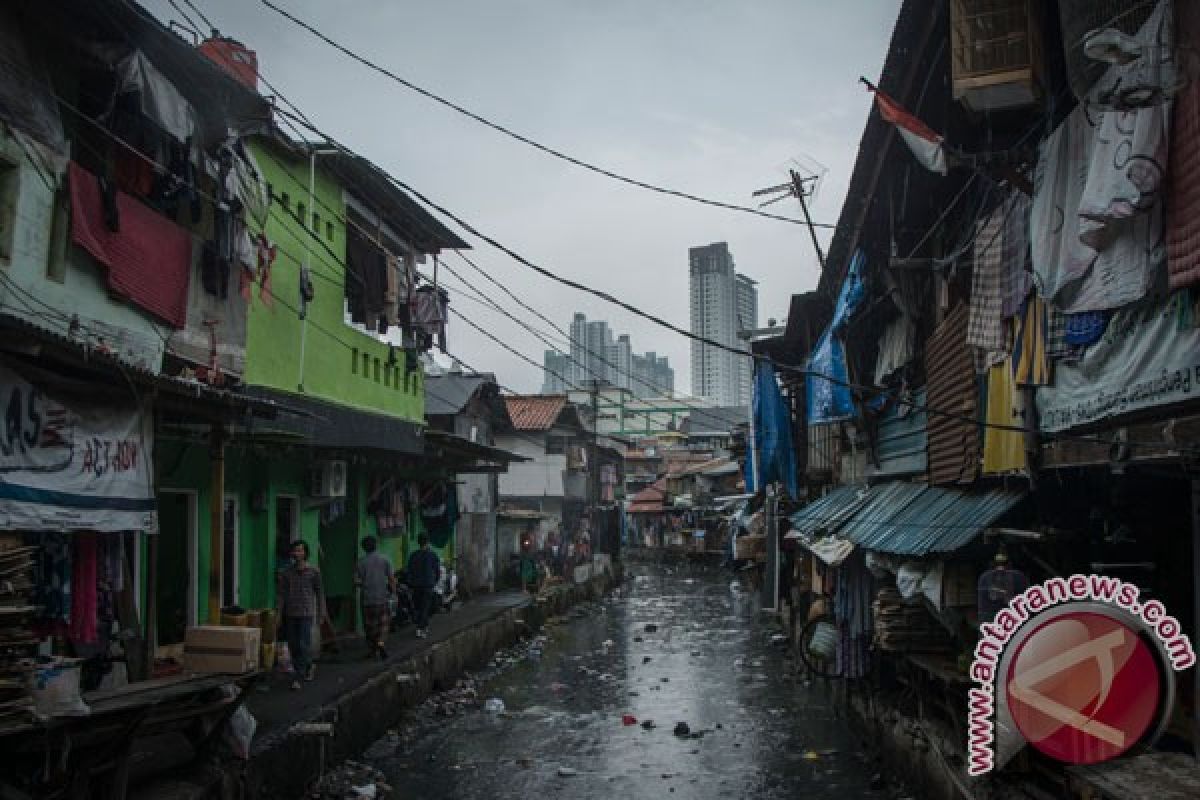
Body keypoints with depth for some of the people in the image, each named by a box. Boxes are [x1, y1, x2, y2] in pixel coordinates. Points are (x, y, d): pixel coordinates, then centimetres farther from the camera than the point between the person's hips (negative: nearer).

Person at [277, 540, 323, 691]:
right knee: (293, 646, 8)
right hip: (290, 614, 3)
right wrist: (279, 615, -1)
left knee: (303, 645, -11)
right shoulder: (286, 573, 6)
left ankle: (298, 678, -7)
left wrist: (321, 613, 4)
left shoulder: (313, 572, 0)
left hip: (306, 614, -3)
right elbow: (282, 594, 5)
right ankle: (309, 667, 29)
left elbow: (319, 593, 5)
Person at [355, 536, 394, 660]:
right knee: (384, 622, 10)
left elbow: (356, 581, -6)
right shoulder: (384, 559, -3)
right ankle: (381, 642, -12)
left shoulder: (361, 562, -4)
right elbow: (391, 578, -3)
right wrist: (393, 590, 12)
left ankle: (371, 650, 14)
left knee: (369, 625, 9)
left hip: (367, 598, 0)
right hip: (382, 597, 0)